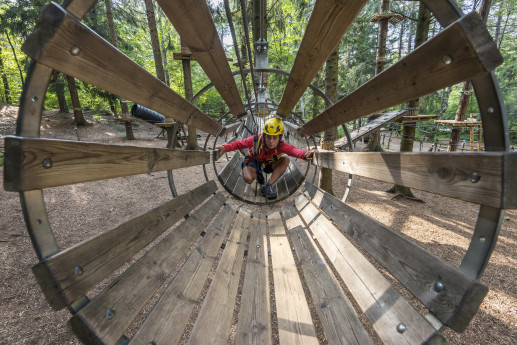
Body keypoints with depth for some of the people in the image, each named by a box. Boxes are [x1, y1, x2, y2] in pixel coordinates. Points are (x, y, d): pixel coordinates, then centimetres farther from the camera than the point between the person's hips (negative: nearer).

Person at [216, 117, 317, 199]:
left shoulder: (281, 145, -31)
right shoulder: (256, 140, -31)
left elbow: (292, 149, -50)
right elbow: (239, 143, -24)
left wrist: (304, 154, -73)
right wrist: (225, 147, -43)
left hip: (269, 164, 2)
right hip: (254, 161, -2)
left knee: (286, 159, -26)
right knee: (248, 179, -34)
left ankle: (267, 186, -22)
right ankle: (257, 173, 8)